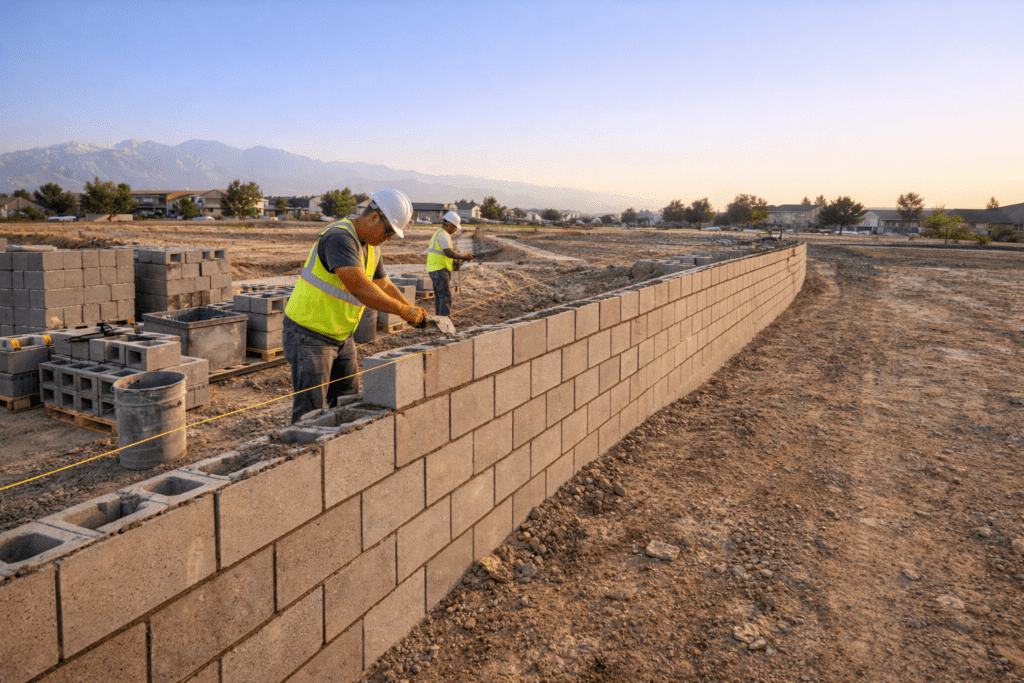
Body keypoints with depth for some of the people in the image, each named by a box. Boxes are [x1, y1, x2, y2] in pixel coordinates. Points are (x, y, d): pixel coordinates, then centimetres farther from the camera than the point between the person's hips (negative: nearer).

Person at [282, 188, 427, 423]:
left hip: (341, 336, 9)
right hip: (309, 334, -9)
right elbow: (360, 289, -37)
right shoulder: (339, 238, -26)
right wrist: (403, 311, -29)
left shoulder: (371, 246, 6)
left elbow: (384, 285, 18)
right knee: (311, 412, -4)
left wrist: (413, 310, 4)